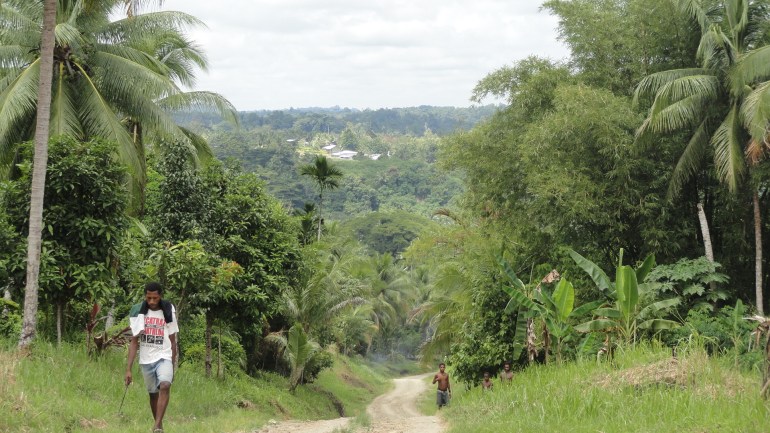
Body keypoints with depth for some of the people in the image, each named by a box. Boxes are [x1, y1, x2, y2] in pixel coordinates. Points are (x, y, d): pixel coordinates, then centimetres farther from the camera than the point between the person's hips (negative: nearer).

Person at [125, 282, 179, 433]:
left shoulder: (168, 312, -1)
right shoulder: (137, 312, -1)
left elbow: (173, 341, 6)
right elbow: (134, 342, 1)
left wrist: (173, 366, 7)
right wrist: (128, 369, -5)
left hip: (164, 358, -2)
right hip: (146, 360, 2)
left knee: (165, 385, -27)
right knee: (153, 394, 12)